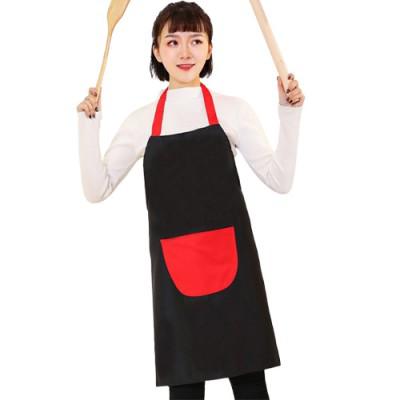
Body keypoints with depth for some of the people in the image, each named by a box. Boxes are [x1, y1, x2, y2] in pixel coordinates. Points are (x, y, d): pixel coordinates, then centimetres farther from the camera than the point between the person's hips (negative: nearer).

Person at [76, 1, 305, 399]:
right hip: (174, 271, 1)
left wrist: (290, 115, -10)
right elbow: (97, 189, 3)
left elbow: (280, 180, 0)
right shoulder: (142, 121, 6)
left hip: (231, 262, -1)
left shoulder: (232, 110, 2)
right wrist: (89, 124, -5)